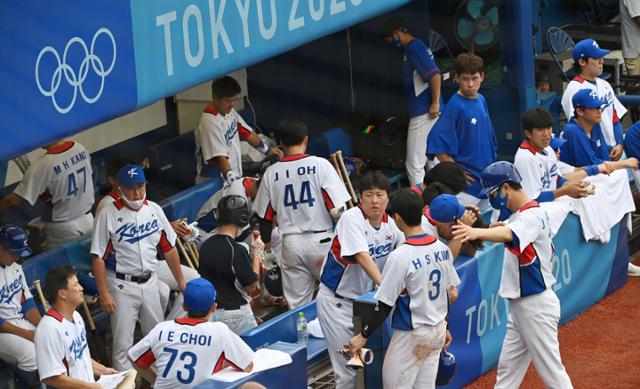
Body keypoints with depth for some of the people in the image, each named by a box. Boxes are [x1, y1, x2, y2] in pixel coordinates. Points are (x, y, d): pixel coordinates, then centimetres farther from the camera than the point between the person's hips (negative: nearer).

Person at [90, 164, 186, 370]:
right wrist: (104, 293, -15)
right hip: (122, 285, -5)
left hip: (150, 282, 5)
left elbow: (168, 248, 10)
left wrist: (181, 282, 9)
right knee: (123, 344, -1)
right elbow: (98, 257, -11)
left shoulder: (154, 210, 3)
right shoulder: (108, 215, -12)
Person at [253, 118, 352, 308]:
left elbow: (264, 216, 8)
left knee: (296, 304, 6)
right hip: (321, 240, -3)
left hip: (291, 243, 3)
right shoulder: (321, 165, -7)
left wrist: (266, 243, 22)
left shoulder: (271, 173, 2)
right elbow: (338, 207, -10)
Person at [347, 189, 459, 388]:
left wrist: (363, 336, -10)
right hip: (438, 331, 7)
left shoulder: (400, 257, -22)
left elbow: (385, 305, -19)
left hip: (412, 335, -7)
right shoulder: (442, 248, 0)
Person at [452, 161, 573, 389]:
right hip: (520, 305, 10)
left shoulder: (533, 216, -21)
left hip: (536, 306, -10)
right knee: (507, 368, 13)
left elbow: (509, 235, -45)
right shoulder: (519, 215, 11)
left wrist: (477, 233, -60)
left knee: (551, 370, -2)